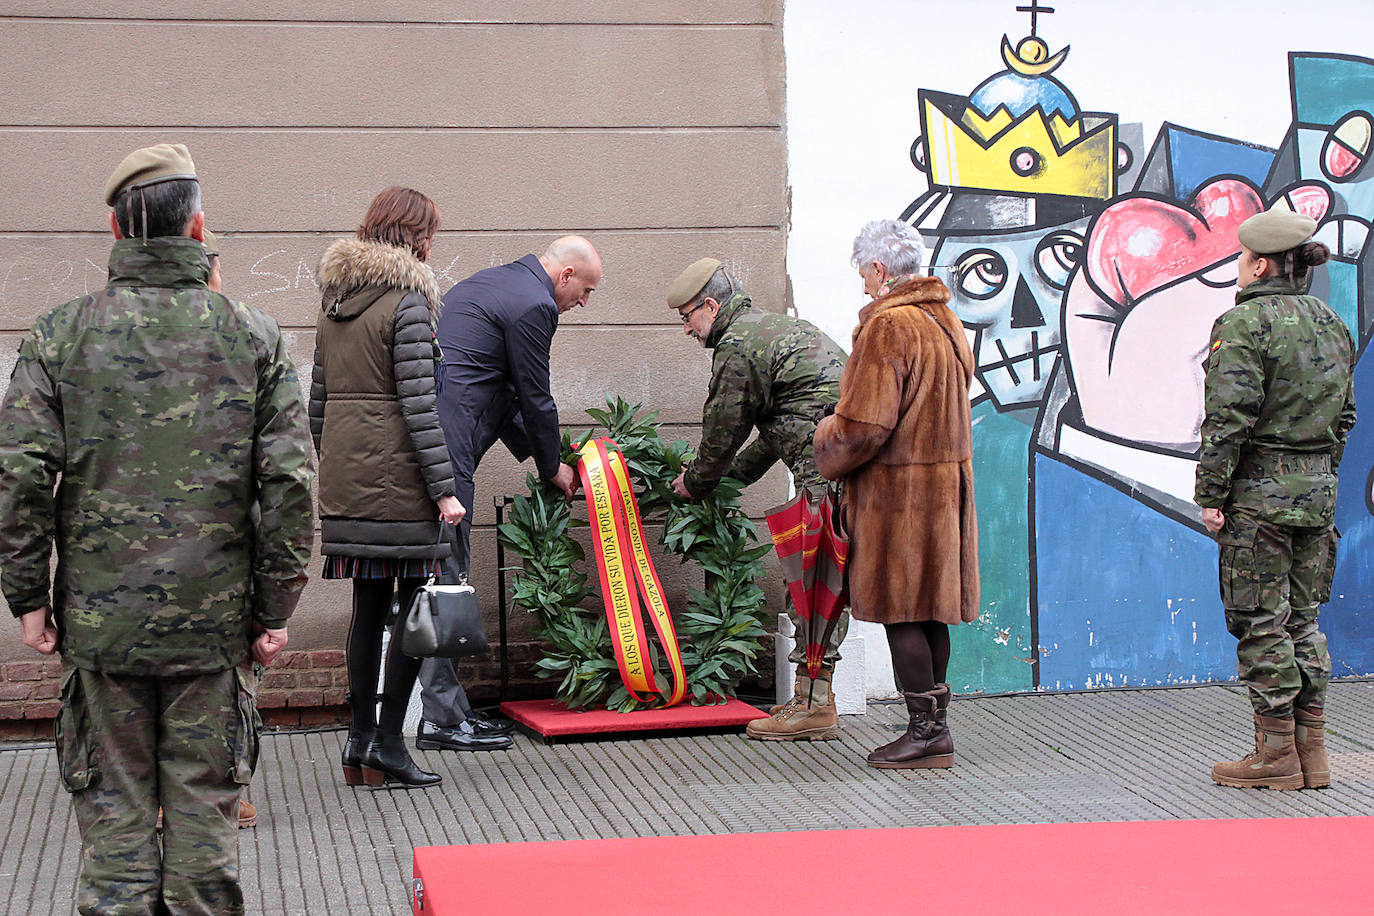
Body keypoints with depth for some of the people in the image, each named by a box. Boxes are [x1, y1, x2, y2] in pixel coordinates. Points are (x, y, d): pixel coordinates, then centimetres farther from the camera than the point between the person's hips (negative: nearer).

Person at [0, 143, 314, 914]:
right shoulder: (254, 337, -1)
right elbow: (290, 481, -5)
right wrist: (276, 608, 1)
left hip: (99, 619, 0)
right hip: (216, 620, 0)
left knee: (114, 809, 10)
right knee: (204, 808, 9)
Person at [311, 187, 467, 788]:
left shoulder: (335, 300, 13)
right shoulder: (408, 299, -9)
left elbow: (319, 401, 16)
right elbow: (417, 403, -15)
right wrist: (443, 487, -13)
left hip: (345, 476, 7)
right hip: (396, 475, -7)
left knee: (369, 605, 13)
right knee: (415, 604, 0)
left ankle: (360, 739, 15)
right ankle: (387, 743, 0)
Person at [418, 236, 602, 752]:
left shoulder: (485, 284, 25)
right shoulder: (534, 305, -7)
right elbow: (536, 398, -2)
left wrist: (535, 456, 30)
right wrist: (552, 468, 14)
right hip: (444, 452, -10)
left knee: (443, 577, 13)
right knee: (444, 579, -5)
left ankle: (446, 706, 17)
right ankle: (442, 719, 0)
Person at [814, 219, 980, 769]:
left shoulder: (889, 326, -17)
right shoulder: (946, 320, 12)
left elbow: (863, 426, -20)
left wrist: (827, 455, 0)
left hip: (898, 491, -9)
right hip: (946, 482, 9)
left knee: (900, 610, -2)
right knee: (929, 609, 13)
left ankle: (924, 731, 0)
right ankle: (935, 729, 19)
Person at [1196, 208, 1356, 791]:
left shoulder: (1244, 324, -13)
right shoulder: (1332, 324, 12)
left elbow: (1229, 419, -17)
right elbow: (1344, 415, 16)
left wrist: (1211, 494, -12)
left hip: (1259, 489, -8)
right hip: (1317, 489, 8)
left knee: (1261, 625, -1)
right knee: (1302, 621, 13)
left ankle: (1276, 755, 3)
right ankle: (1311, 753, 16)